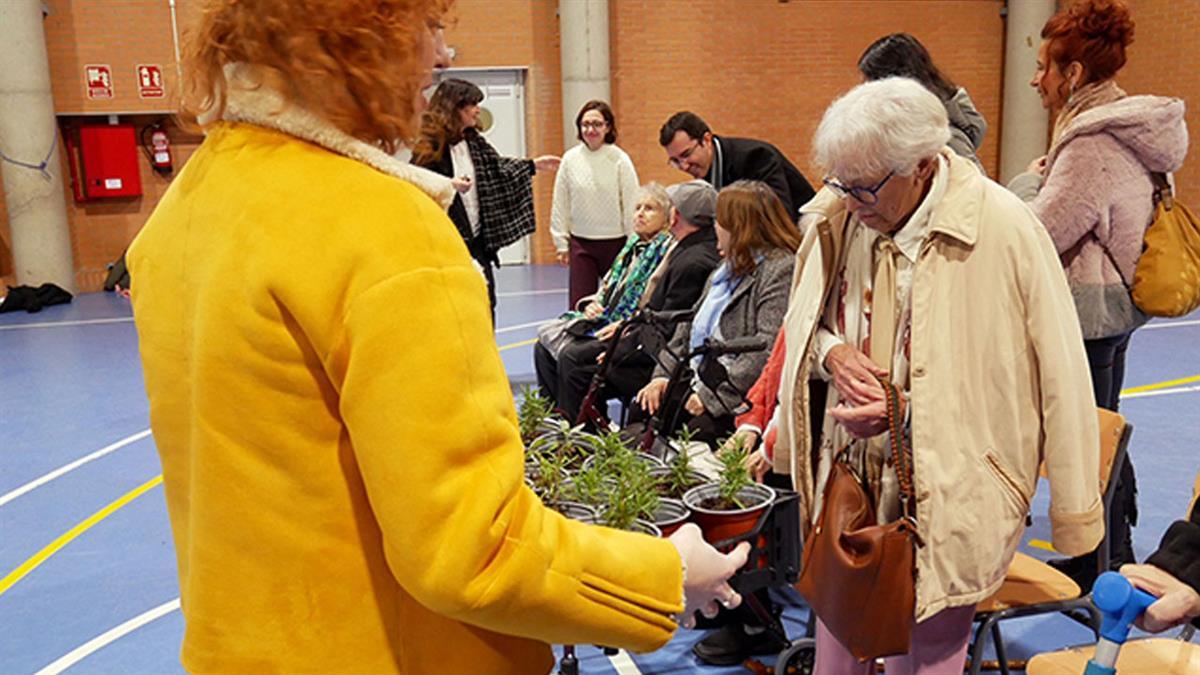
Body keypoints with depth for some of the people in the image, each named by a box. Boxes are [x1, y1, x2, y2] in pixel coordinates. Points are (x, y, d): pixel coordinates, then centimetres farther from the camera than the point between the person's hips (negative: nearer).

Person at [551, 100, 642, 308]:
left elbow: (631, 204, -4)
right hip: (580, 243, 2)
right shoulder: (570, 159, -1)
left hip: (615, 242, -1)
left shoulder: (620, 159, -8)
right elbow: (560, 204, 6)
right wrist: (561, 243, 8)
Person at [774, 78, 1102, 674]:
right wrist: (832, 352, -8)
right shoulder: (838, 217, -1)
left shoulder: (1006, 231, -14)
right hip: (849, 477, 4)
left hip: (946, 500, -4)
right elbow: (801, 326, 14)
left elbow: (1056, 378, -8)